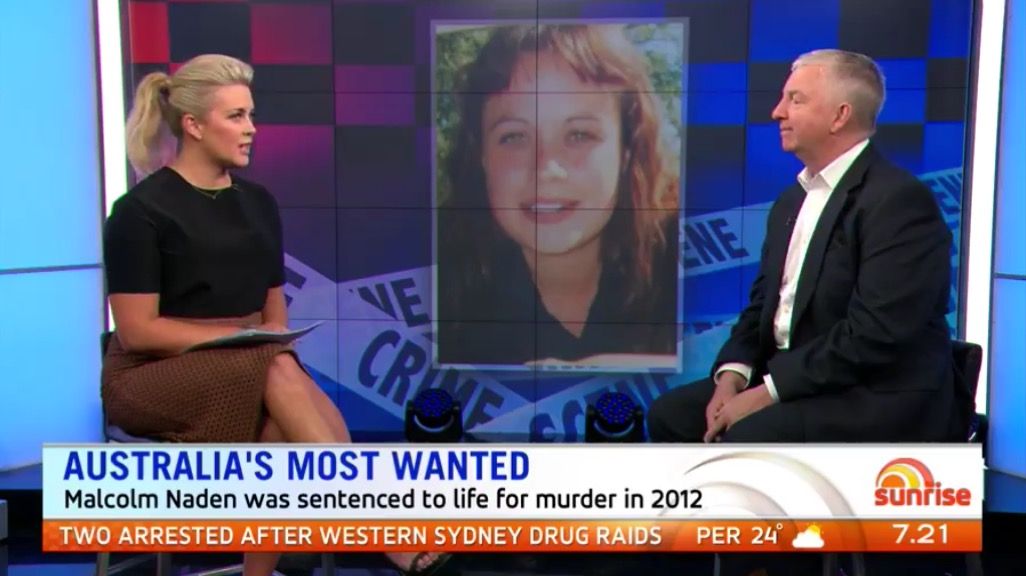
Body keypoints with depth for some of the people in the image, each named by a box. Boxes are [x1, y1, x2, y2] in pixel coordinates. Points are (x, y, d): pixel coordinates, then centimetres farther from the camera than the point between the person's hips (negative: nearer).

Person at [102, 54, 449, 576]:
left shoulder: (257, 202, 11)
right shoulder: (142, 210, -7)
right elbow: (137, 331, -12)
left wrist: (271, 339, -8)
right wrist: (244, 338, -17)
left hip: (255, 372, 5)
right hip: (153, 377, -5)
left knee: (283, 431, -32)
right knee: (278, 369, -34)